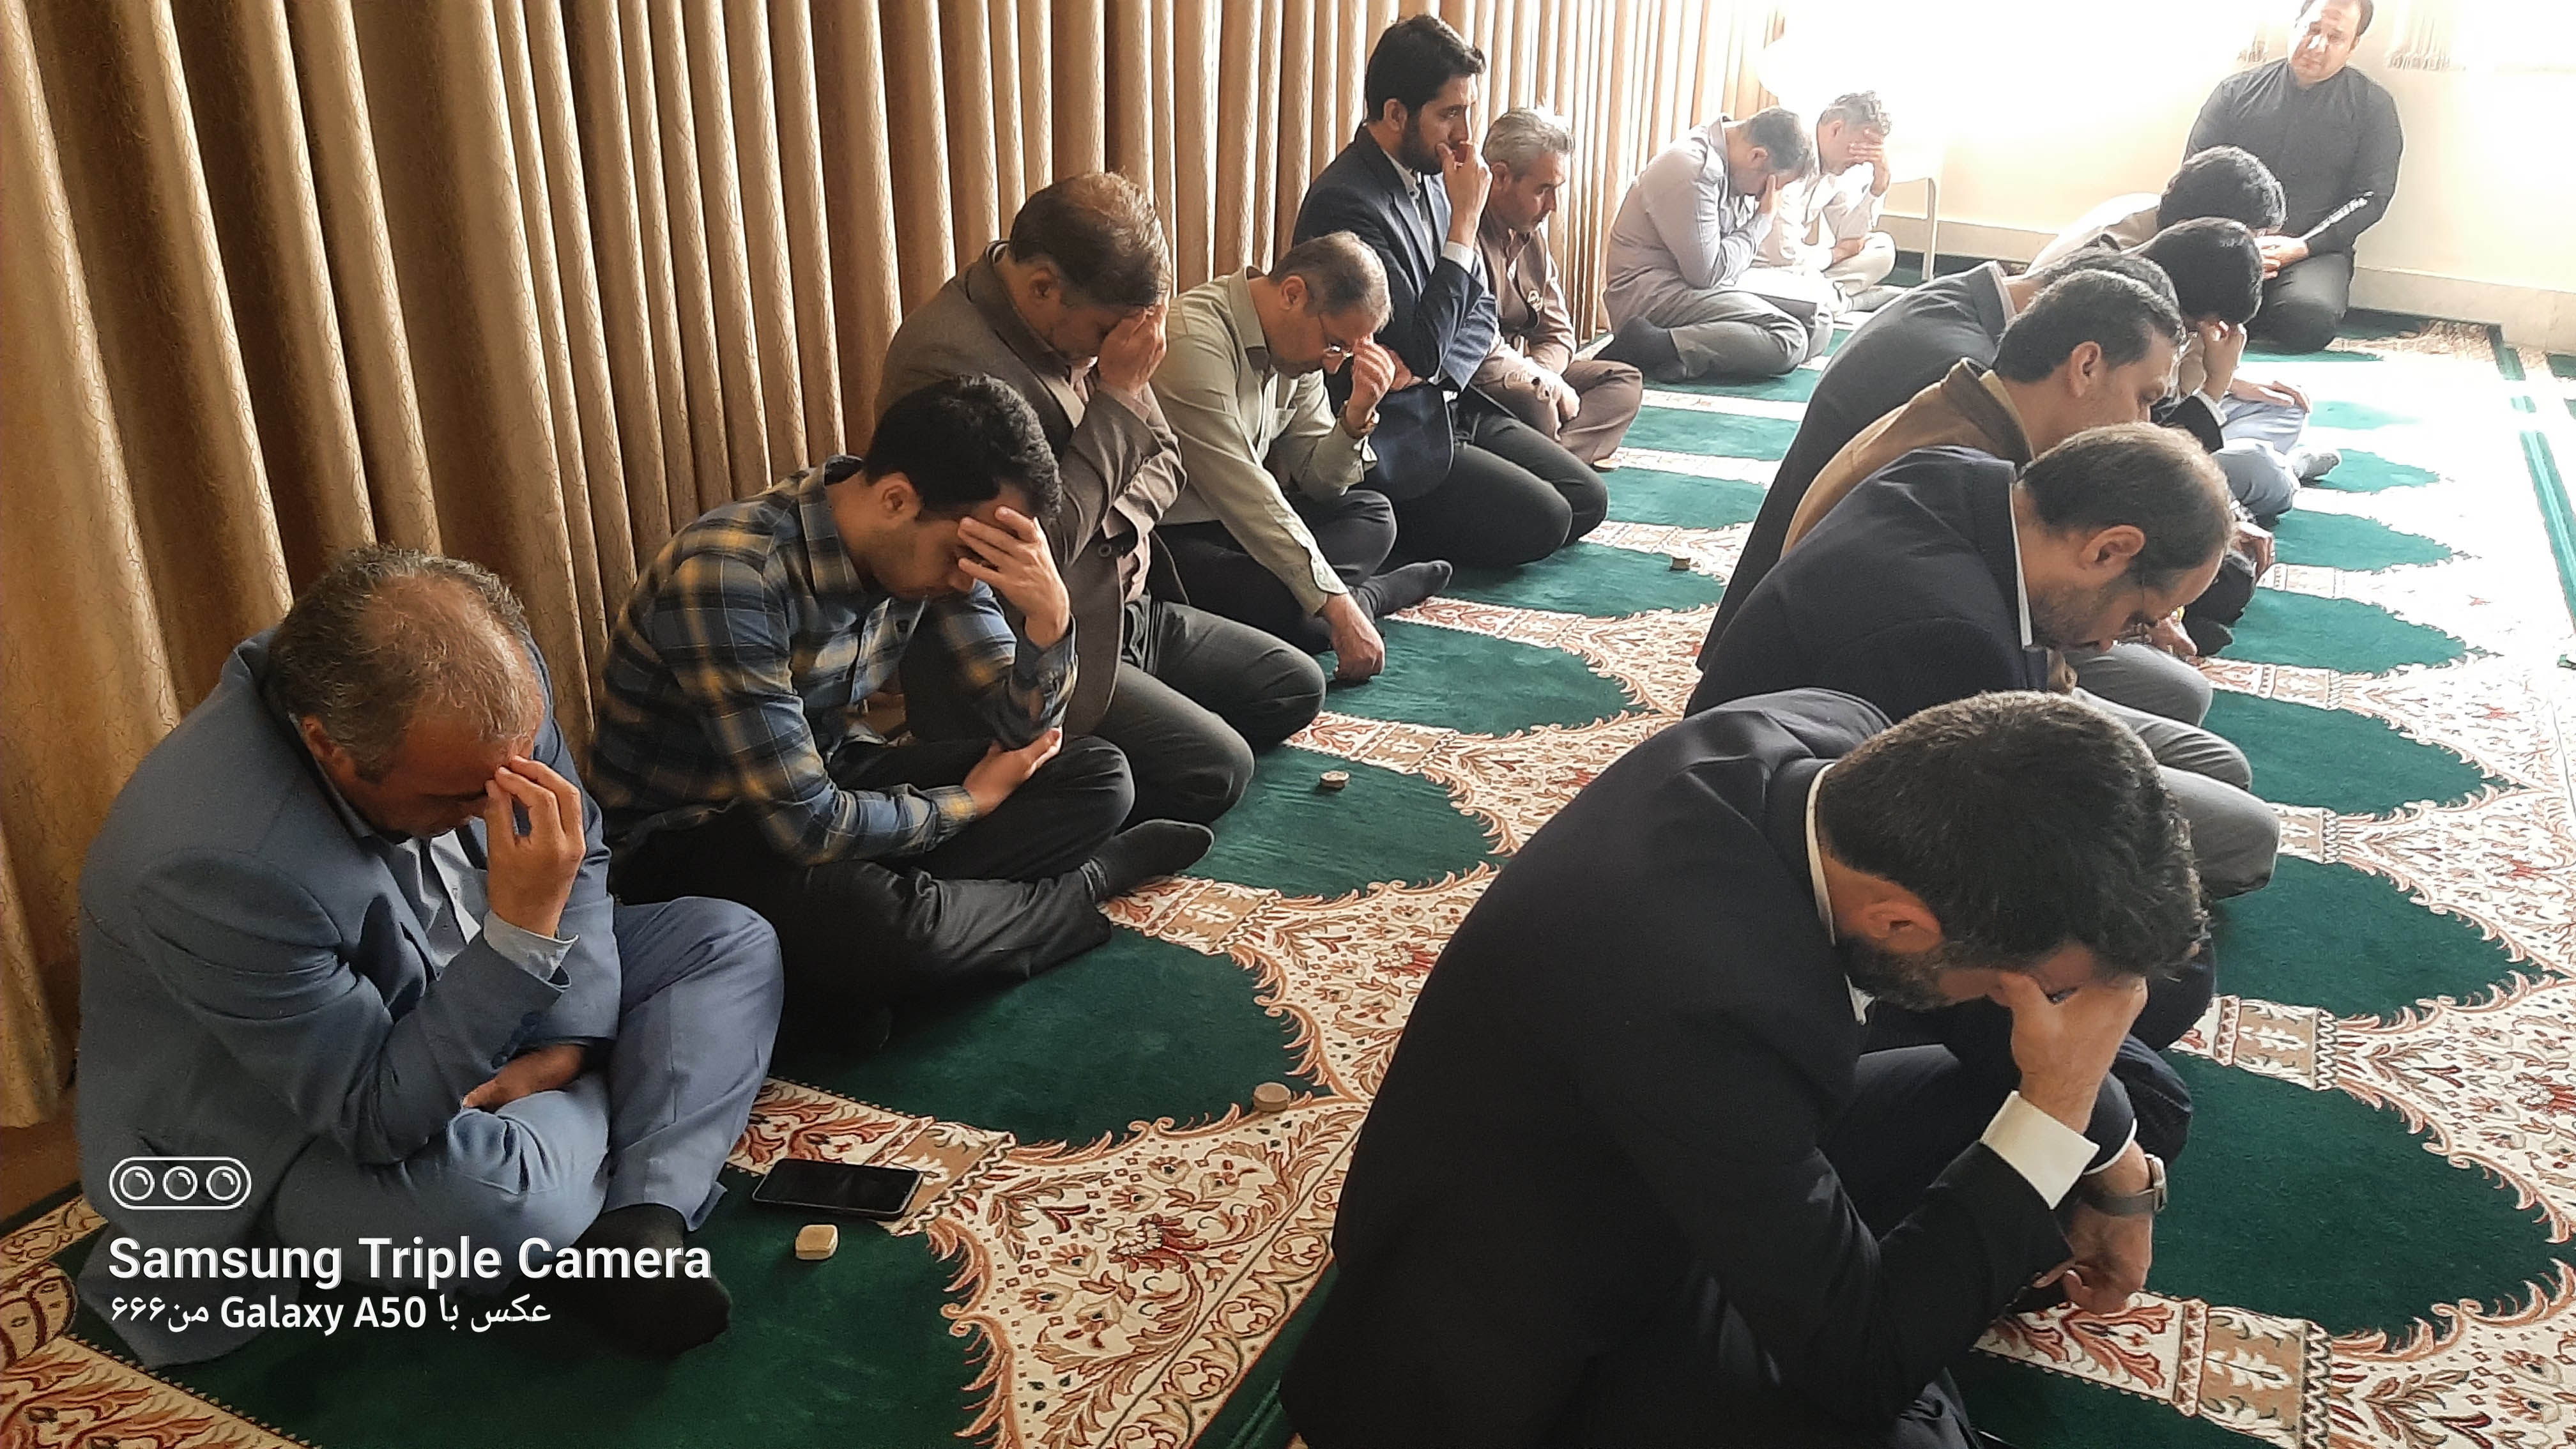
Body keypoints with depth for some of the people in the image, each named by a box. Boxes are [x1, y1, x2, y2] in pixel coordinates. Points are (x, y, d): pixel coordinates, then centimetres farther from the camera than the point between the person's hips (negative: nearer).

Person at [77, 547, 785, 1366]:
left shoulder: (482, 688, -19)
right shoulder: (218, 867, -37)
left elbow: (581, 860, -2)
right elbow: (380, 1116, -32)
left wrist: (568, 1043, -16)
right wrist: (525, 929, -43)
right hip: (295, 1141, -7)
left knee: (732, 946, -2)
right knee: (508, 1199, -37)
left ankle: (641, 1226, -19)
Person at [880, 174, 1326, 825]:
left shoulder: (1089, 319, 3)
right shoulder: (947, 360, -25)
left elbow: (1161, 459, 13)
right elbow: (1038, 545, -27)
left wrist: (1118, 521, -10)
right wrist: (1117, 396, -23)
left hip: (1125, 607, 9)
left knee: (1296, 686, 10)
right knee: (1216, 771, -20)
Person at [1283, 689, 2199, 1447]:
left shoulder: (1847, 748, -18)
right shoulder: (1701, 999, -42)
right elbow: (1862, 1363, -26)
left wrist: (2113, 1160, 5)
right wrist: (2058, 1108, -26)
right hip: (1531, 1330, -8)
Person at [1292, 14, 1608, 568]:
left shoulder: (1430, 178, 7)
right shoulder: (1345, 201, -21)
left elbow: (1482, 314, 12)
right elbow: (1420, 352, -23)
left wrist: (1436, 372, -11)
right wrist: (1467, 218, -20)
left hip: (1454, 405, 9)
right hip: (1396, 442, -9)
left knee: (1588, 500, 2)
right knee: (1543, 520, -16)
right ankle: (1388, 528, 3)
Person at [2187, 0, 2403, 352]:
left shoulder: (2372, 105, 11)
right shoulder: (2237, 91, 13)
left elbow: (2372, 197, 5)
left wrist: (2300, 247, -12)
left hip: (2316, 250, 0)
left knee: (2311, 319, -34)